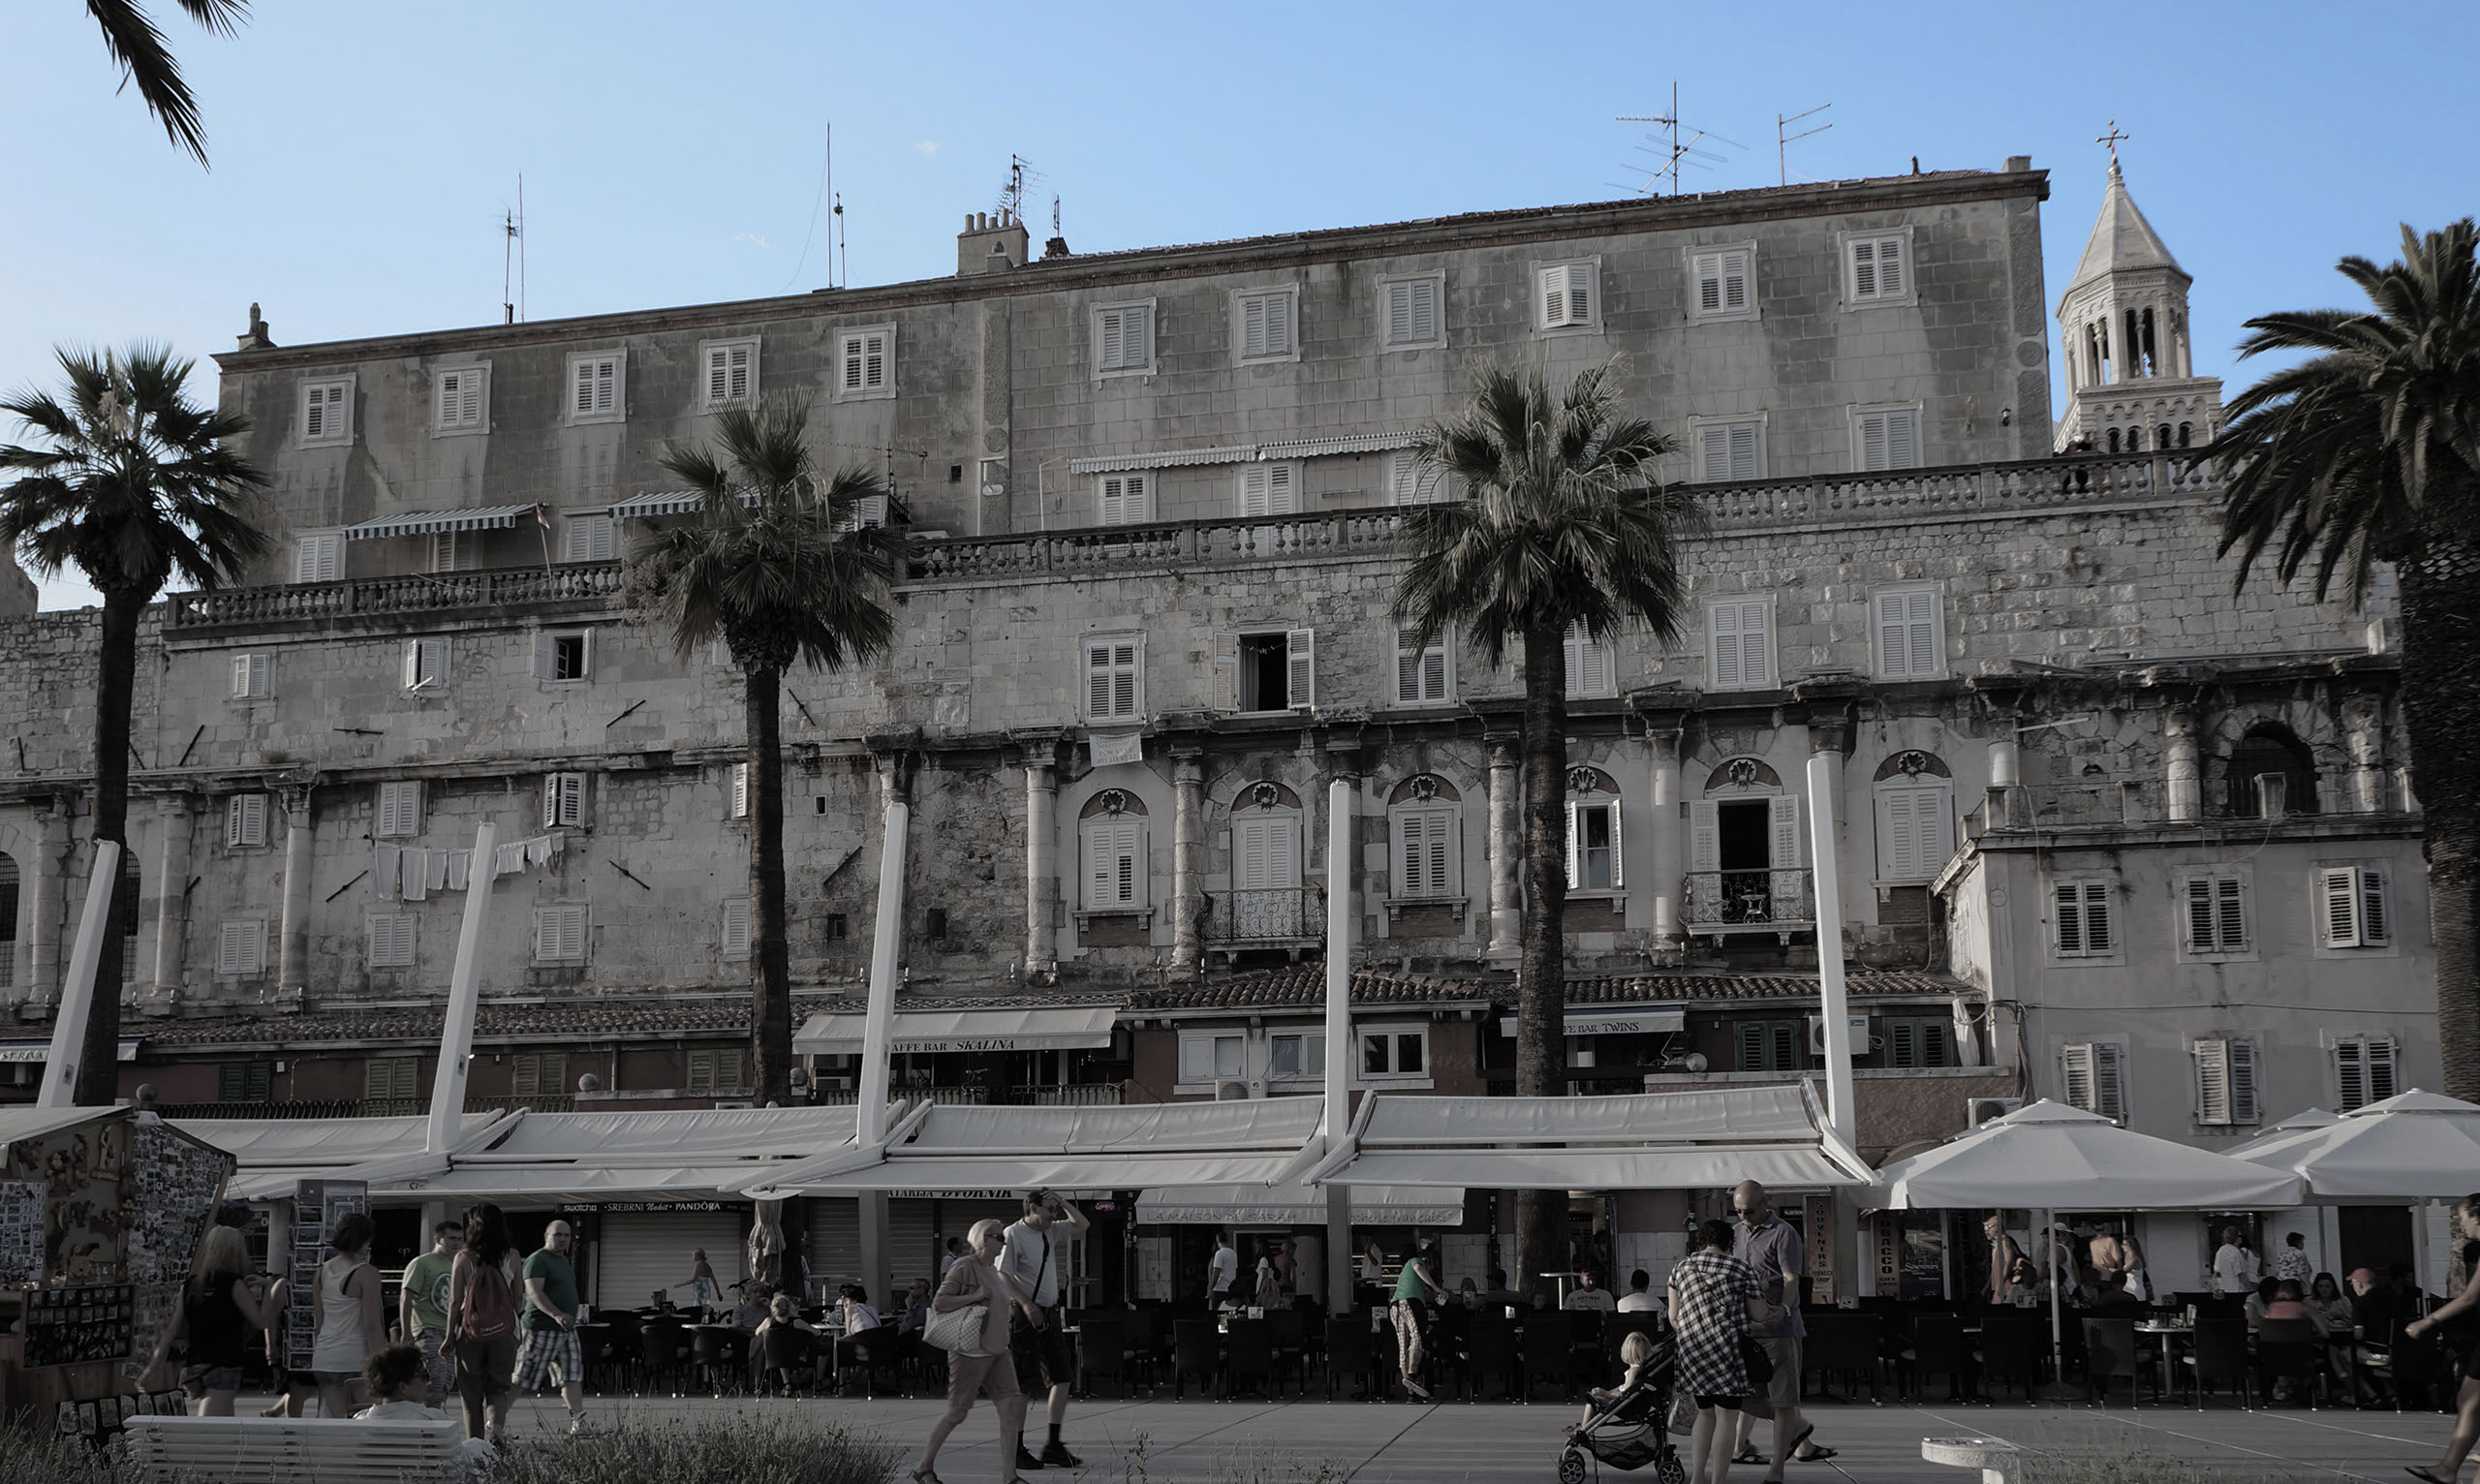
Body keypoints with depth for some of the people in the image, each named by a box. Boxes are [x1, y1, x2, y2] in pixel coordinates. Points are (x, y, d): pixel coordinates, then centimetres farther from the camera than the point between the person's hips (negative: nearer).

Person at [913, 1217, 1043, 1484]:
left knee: (1013, 1406, -6)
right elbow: (938, 1303, -17)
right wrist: (974, 1297, -20)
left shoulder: (992, 1270, 15)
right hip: (971, 1350, -8)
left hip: (996, 1351, 8)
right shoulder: (964, 1267, -11)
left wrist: (1012, 1304, 15)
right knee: (956, 1413, -1)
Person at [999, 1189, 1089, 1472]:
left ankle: (1053, 1445, 14)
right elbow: (1002, 1276, -16)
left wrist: (1062, 1201, 5)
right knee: (1024, 1384, -5)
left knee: (1063, 1377, 7)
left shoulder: (1050, 1231, 11)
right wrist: (1026, 1305, -22)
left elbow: (1081, 1225, 18)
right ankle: (1015, 1449, 3)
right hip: (1026, 1315, -8)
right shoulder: (1014, 1234, -11)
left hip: (1049, 1313, 8)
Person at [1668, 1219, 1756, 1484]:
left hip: (1689, 1348, 4)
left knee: (1705, 1412, 19)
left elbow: (1673, 1316, 12)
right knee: (1725, 1417, 2)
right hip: (1728, 1348, -4)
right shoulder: (1741, 1270, 2)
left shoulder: (1680, 1267, 12)